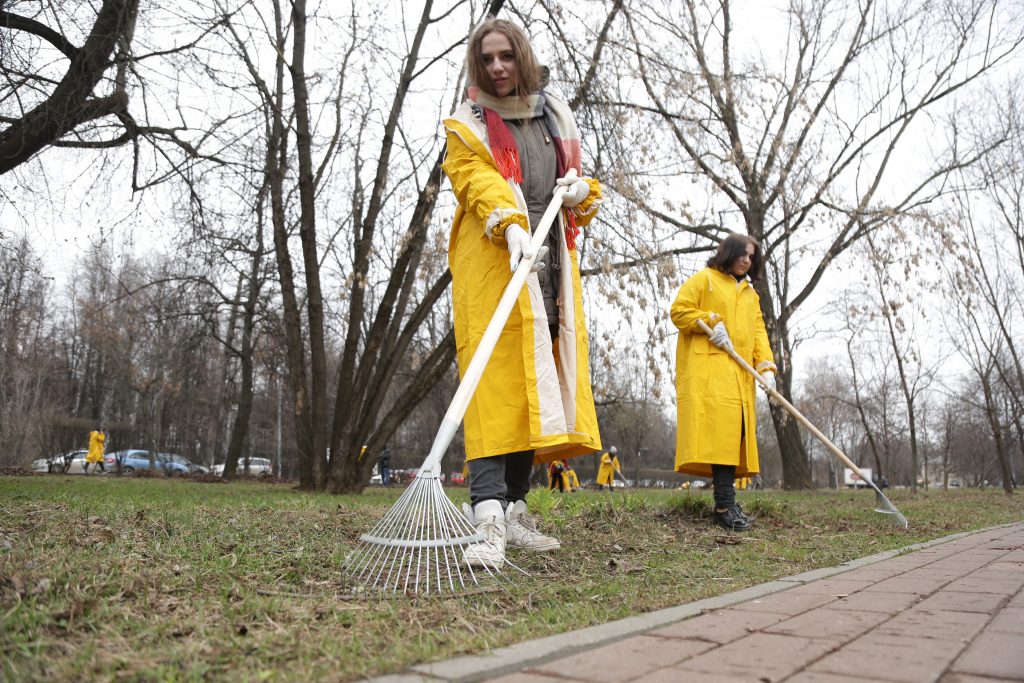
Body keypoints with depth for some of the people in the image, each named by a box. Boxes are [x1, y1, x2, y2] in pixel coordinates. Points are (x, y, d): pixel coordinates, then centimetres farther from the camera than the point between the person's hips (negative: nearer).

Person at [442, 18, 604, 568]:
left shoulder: (556, 118, 23)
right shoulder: (466, 126, 8)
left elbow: (579, 183, 28)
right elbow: (478, 180, -11)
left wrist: (581, 189, 3)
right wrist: (512, 226, -30)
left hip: (551, 265, 5)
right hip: (493, 263, -5)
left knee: (538, 382, 2)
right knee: (495, 381, -17)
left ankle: (513, 511, 9)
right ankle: (486, 514, -22)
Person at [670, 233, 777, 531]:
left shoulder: (750, 294, 26)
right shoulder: (704, 279, 8)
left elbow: (758, 330, 17)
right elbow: (679, 310, -1)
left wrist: (766, 366, 2)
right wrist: (711, 323, -13)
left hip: (739, 372, 7)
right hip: (707, 365, -7)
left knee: (736, 428, 1)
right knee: (721, 424, -19)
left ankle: (725, 502, 4)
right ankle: (725, 504, -21)